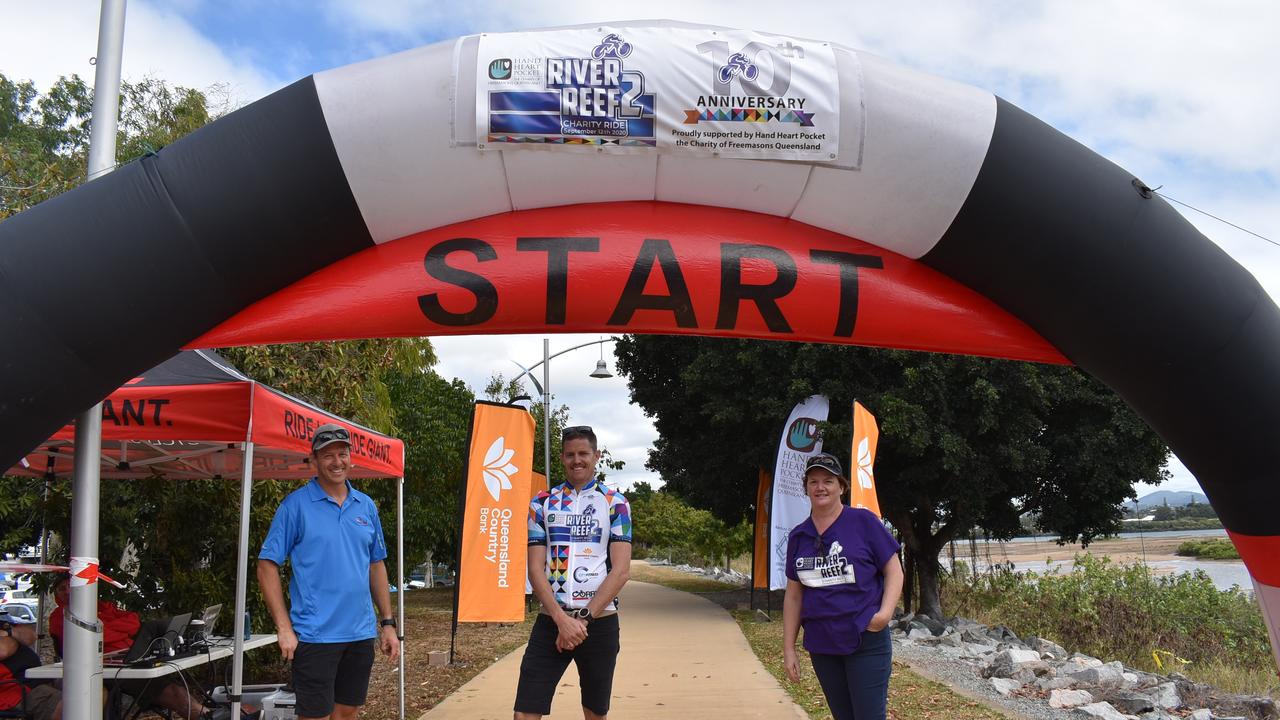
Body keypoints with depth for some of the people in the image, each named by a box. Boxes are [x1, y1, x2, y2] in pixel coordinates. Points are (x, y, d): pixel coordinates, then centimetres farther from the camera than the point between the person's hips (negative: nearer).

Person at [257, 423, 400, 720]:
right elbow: (267, 566, -7)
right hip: (315, 636, -5)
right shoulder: (296, 504, -6)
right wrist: (284, 628, -12)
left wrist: (388, 623, 10)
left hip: (361, 634, 5)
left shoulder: (366, 506, 9)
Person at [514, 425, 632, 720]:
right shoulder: (542, 503, 6)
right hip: (551, 621, 1)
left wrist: (584, 619, -12)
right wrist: (562, 619, -13)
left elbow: (621, 570, -6)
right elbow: (535, 569, -1)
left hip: (599, 622, -1)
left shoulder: (615, 503, 2)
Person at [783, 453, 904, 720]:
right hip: (821, 646, 4)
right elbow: (793, 595, 10)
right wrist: (788, 649, 8)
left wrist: (886, 612, -19)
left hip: (867, 641, -4)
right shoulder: (798, 536, 6)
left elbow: (894, 571, -2)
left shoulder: (863, 522, -5)